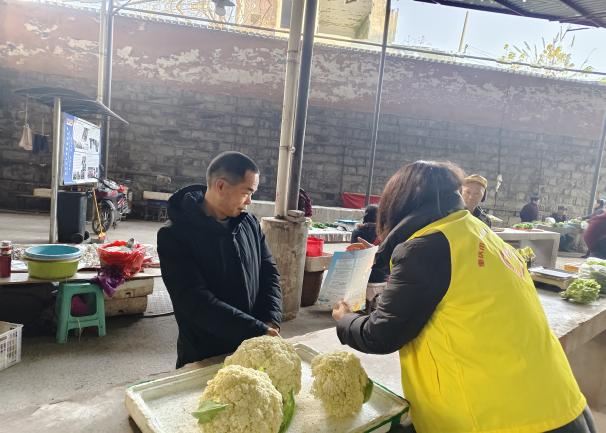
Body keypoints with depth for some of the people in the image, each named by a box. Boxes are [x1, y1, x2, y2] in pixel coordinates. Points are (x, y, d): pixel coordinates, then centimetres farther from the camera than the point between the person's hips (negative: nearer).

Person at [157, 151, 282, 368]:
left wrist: (271, 323, -11)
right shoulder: (174, 236, -17)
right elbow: (197, 302, -23)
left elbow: (269, 273, 4)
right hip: (203, 359, -4)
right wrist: (258, 331, -25)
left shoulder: (249, 223, -1)